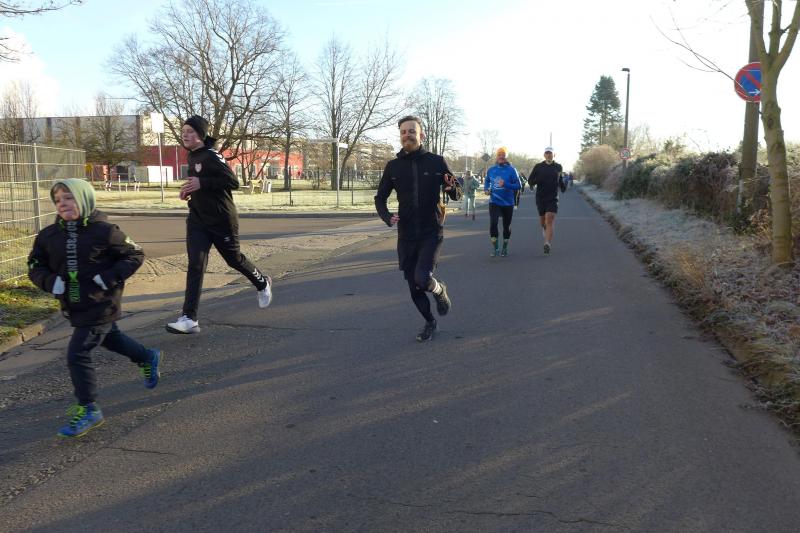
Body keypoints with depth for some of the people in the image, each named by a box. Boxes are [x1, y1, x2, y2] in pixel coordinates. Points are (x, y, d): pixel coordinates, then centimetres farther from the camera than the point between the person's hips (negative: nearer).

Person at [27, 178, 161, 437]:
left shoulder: (104, 232, -14)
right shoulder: (48, 235, 0)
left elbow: (135, 255, -7)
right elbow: (35, 266, 7)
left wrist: (110, 278, -19)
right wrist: (51, 282, -13)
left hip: (100, 305, -7)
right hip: (73, 306, 7)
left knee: (77, 354, -9)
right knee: (109, 337, 26)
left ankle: (89, 409, 5)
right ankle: (149, 358, 51)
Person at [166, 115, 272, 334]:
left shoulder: (211, 157, -16)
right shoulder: (193, 157, 9)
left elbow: (233, 182, -25)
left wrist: (202, 184, -30)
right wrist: (190, 190, 5)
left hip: (222, 220, -6)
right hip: (197, 220, 6)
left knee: (234, 259, 13)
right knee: (195, 264, -7)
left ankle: (262, 283, 43)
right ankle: (189, 319, -12)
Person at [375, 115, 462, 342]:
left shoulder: (436, 162, -3)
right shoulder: (393, 166, 2)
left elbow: (457, 195, 3)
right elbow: (380, 198, 11)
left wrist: (452, 188, -22)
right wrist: (387, 217, -10)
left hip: (431, 232, -3)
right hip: (406, 236, 3)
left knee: (422, 278, -21)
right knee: (413, 285, 8)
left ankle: (440, 290, 15)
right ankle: (429, 322, 33)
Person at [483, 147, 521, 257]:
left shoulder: (511, 170, -10)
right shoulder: (491, 170, 2)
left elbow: (518, 185, -13)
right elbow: (487, 181, 22)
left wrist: (505, 184, -27)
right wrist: (486, 189, 3)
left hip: (508, 203, -2)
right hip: (494, 202, 2)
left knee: (506, 226, 11)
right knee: (493, 223, -16)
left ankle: (505, 248, 31)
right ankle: (495, 248, -2)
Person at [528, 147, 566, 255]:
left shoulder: (558, 167, 7)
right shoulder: (538, 166, 2)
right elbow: (530, 180, 4)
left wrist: (562, 186, 10)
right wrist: (536, 180, -16)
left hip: (553, 198, -1)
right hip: (540, 197, 1)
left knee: (549, 220, -16)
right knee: (542, 220, 13)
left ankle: (548, 243, -21)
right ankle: (544, 228, 50)